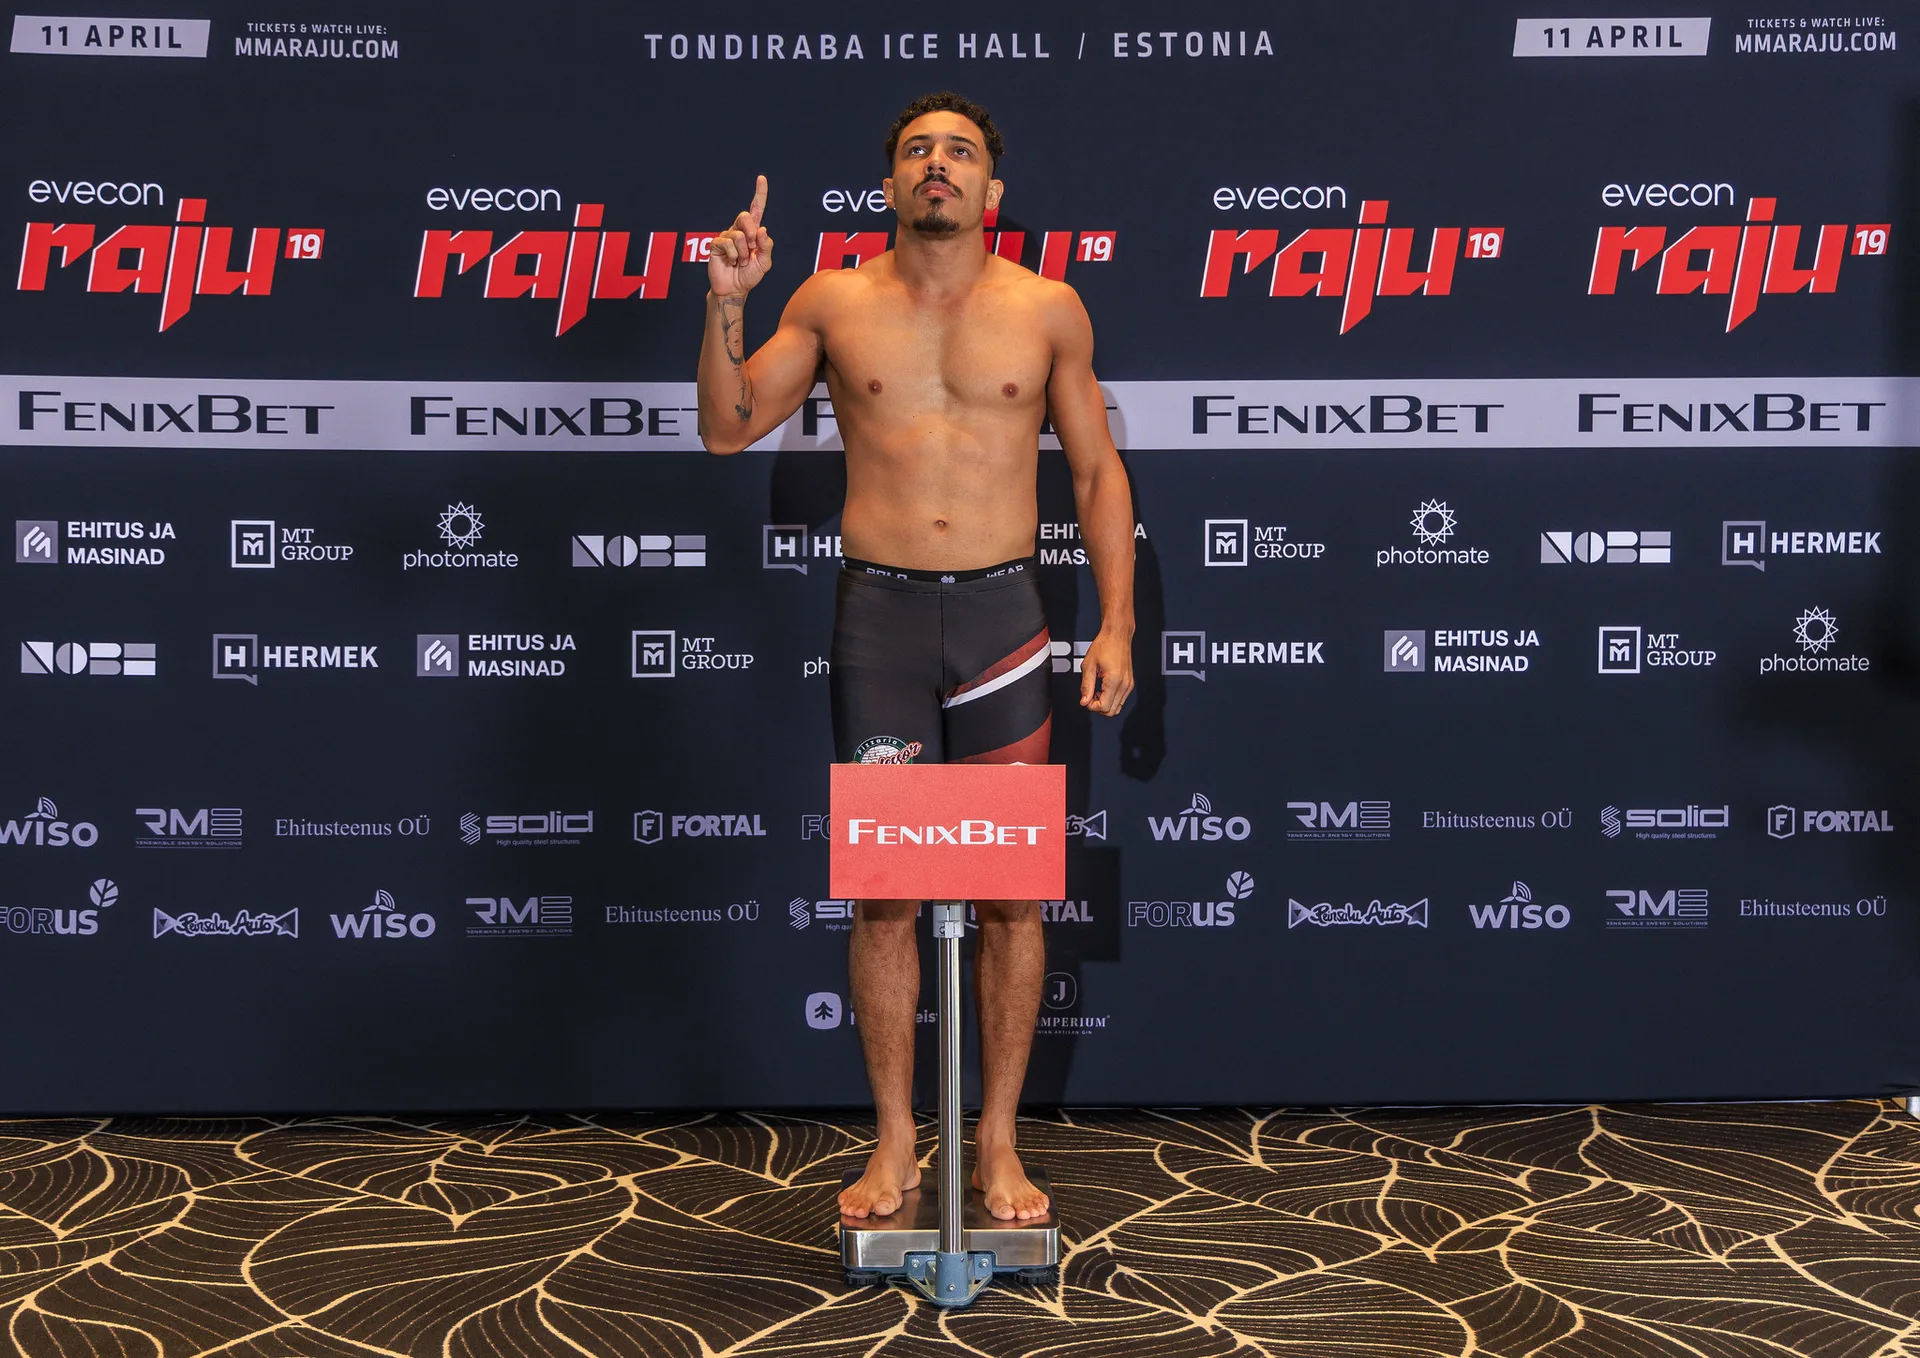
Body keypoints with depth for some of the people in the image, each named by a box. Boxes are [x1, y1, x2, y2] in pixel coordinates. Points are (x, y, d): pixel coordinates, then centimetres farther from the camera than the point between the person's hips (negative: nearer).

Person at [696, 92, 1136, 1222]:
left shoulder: (1047, 310, 5)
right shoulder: (836, 303, 6)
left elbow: (1098, 470, 9)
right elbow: (728, 429, 7)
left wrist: (1117, 623, 1)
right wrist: (728, 303, -7)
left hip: (1003, 611, 0)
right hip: (878, 615, 0)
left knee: (1013, 890, 4)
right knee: (883, 892, 3)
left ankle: (999, 1146, 17)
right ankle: (895, 1145, 17)